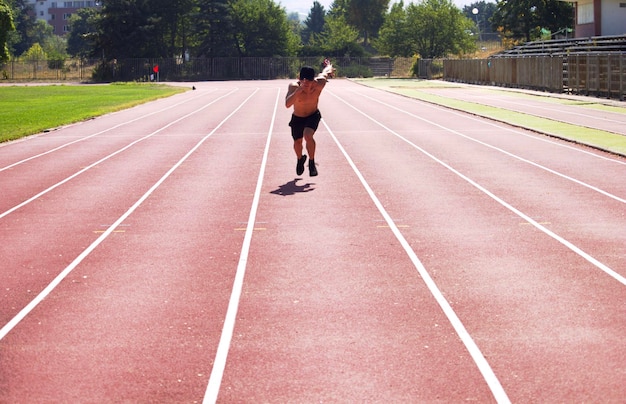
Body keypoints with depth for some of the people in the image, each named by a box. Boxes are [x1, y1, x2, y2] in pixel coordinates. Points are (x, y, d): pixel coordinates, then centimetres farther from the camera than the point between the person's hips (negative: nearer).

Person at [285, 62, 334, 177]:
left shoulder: (319, 84, -29)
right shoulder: (294, 86, -32)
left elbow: (325, 72, -6)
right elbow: (287, 104, -48)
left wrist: (328, 66, 18)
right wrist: (299, 89, -57)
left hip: (313, 116, -1)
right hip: (297, 118, 1)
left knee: (308, 136, -28)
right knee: (298, 142, 18)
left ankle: (312, 163, -7)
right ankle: (300, 159, 52)